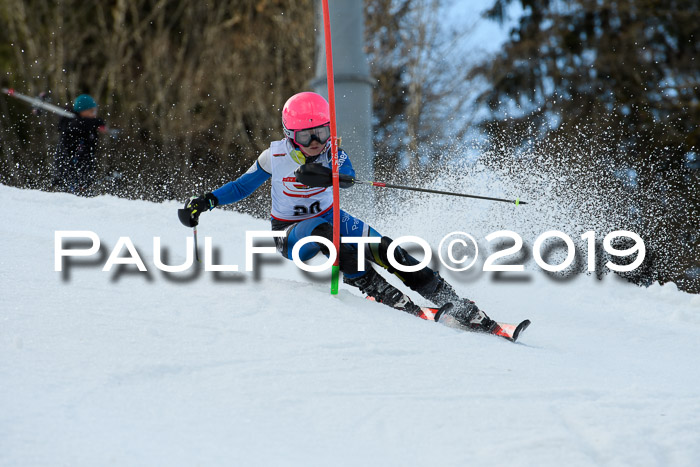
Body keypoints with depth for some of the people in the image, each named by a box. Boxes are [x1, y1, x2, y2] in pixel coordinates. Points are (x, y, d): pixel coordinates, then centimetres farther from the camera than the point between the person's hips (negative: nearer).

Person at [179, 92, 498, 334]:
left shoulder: (332, 155, -13)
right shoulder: (275, 156, -14)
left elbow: (348, 177, -35)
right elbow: (243, 185, 2)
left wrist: (324, 175, -56)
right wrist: (206, 202, -10)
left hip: (329, 218, 2)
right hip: (291, 235, -2)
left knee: (382, 248, -22)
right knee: (323, 231, -37)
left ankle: (452, 302, -20)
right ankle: (394, 301, -43)